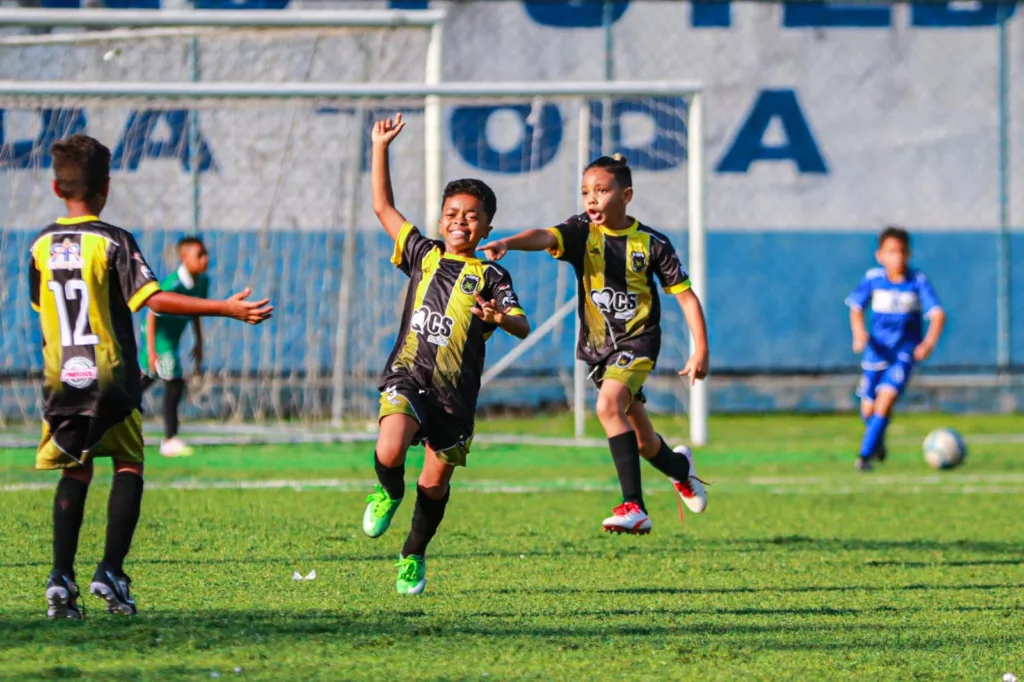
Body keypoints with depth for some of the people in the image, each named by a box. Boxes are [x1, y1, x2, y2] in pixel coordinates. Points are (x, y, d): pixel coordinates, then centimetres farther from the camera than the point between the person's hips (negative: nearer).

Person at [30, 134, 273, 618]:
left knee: (74, 473, 12)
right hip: (110, 379, -3)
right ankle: (111, 573, -3)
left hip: (61, 380, 3)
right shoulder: (114, 242, -9)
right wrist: (227, 309, -17)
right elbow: (154, 299, -17)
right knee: (128, 468, 10)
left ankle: (61, 578, -1)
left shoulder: (41, 248, 4)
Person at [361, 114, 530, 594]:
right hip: (407, 375, 0)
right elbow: (383, 207, 15)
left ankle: (414, 557, 30)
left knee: (436, 481, 8)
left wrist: (499, 317, -31)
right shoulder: (424, 255, 11)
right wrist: (380, 149, 10)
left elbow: (522, 326, -8)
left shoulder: (491, 277, 4)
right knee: (389, 454, -25)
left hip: (455, 391, 0)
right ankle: (389, 493, 11)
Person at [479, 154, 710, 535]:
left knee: (609, 404, -32)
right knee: (644, 444, 13)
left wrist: (701, 350, -9)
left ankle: (633, 506, -34)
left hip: (638, 339, -4)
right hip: (597, 346, 4)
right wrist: (507, 243, -47)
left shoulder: (652, 243, -8)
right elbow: (544, 238, -26)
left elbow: (686, 296, -3)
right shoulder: (581, 233, -5)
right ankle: (680, 467, 50)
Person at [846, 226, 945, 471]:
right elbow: (856, 309, 4)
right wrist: (859, 333, -15)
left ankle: (865, 454, -15)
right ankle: (878, 440, 40)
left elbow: (938, 314, -16)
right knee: (868, 409, 6)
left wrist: (929, 342, -32)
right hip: (877, 350, 2)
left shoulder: (918, 282, -12)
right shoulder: (873, 279, -6)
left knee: (887, 397, -21)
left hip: (905, 351, -2)